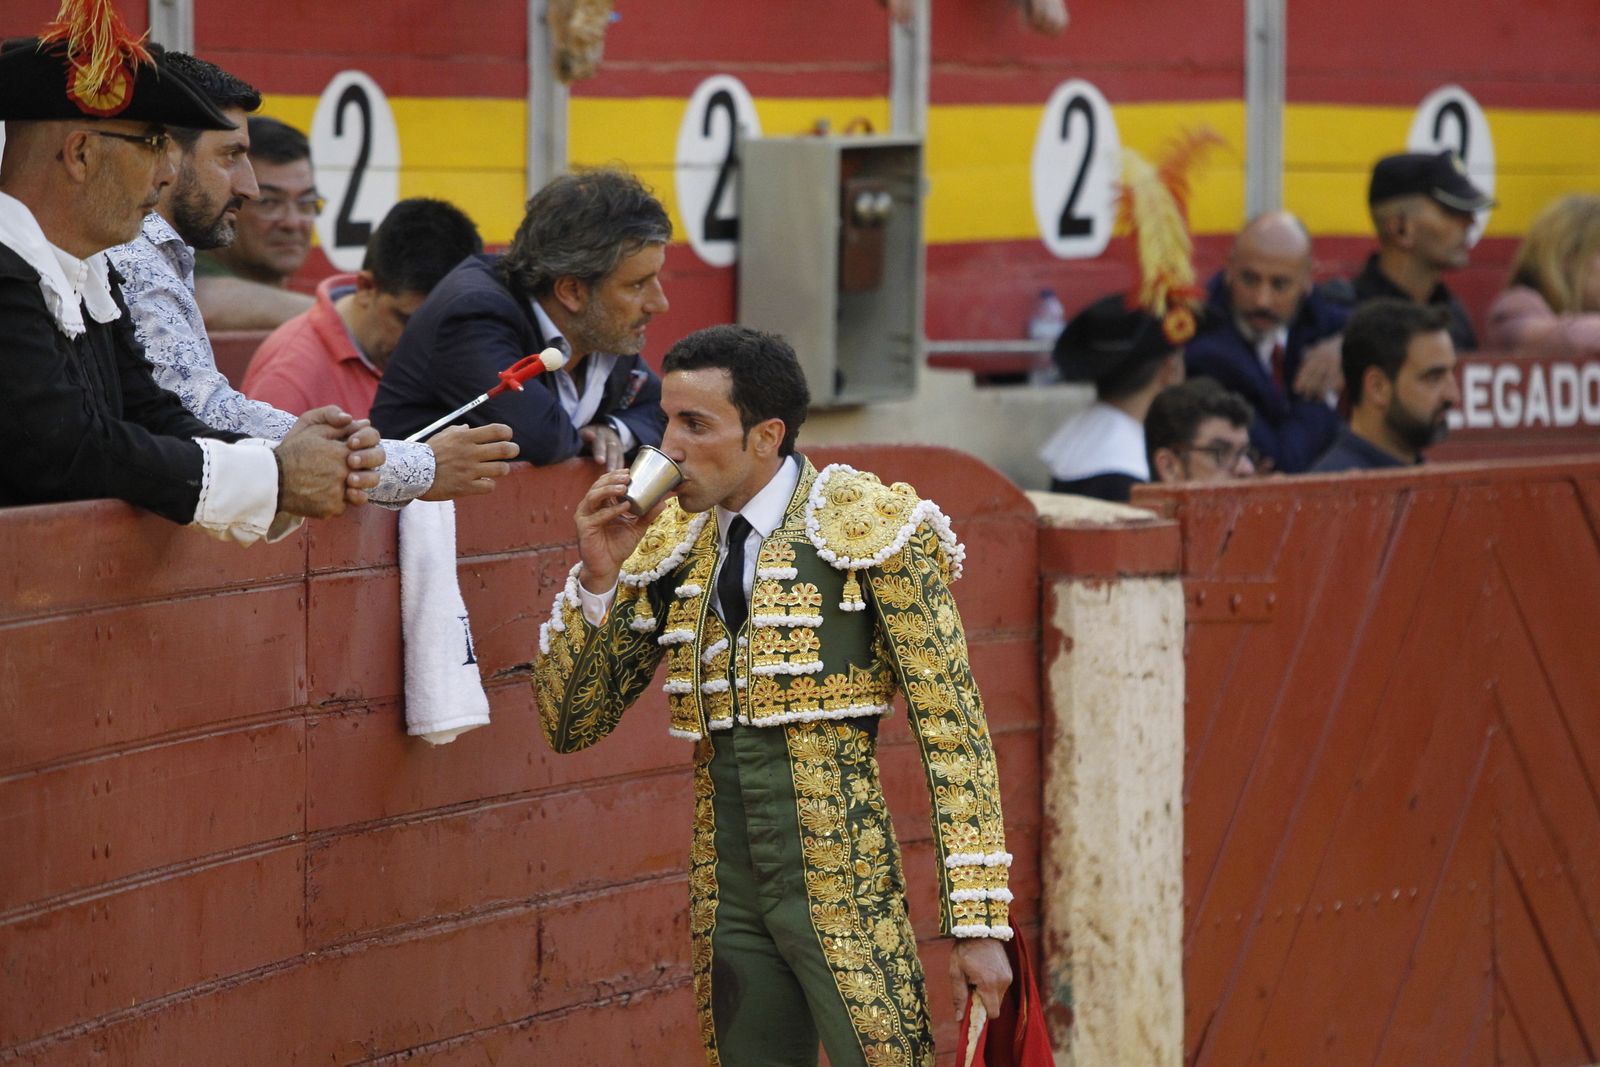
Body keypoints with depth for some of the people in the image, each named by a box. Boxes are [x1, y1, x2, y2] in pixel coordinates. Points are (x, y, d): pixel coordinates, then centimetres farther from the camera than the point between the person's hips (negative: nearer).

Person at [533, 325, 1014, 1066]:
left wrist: (978, 922, -13)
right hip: (728, 893, 5)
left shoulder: (870, 530, -6)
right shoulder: (667, 547, 9)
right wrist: (598, 577, -5)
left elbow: (952, 734, -8)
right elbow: (572, 723, 11)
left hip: (842, 891, -5)